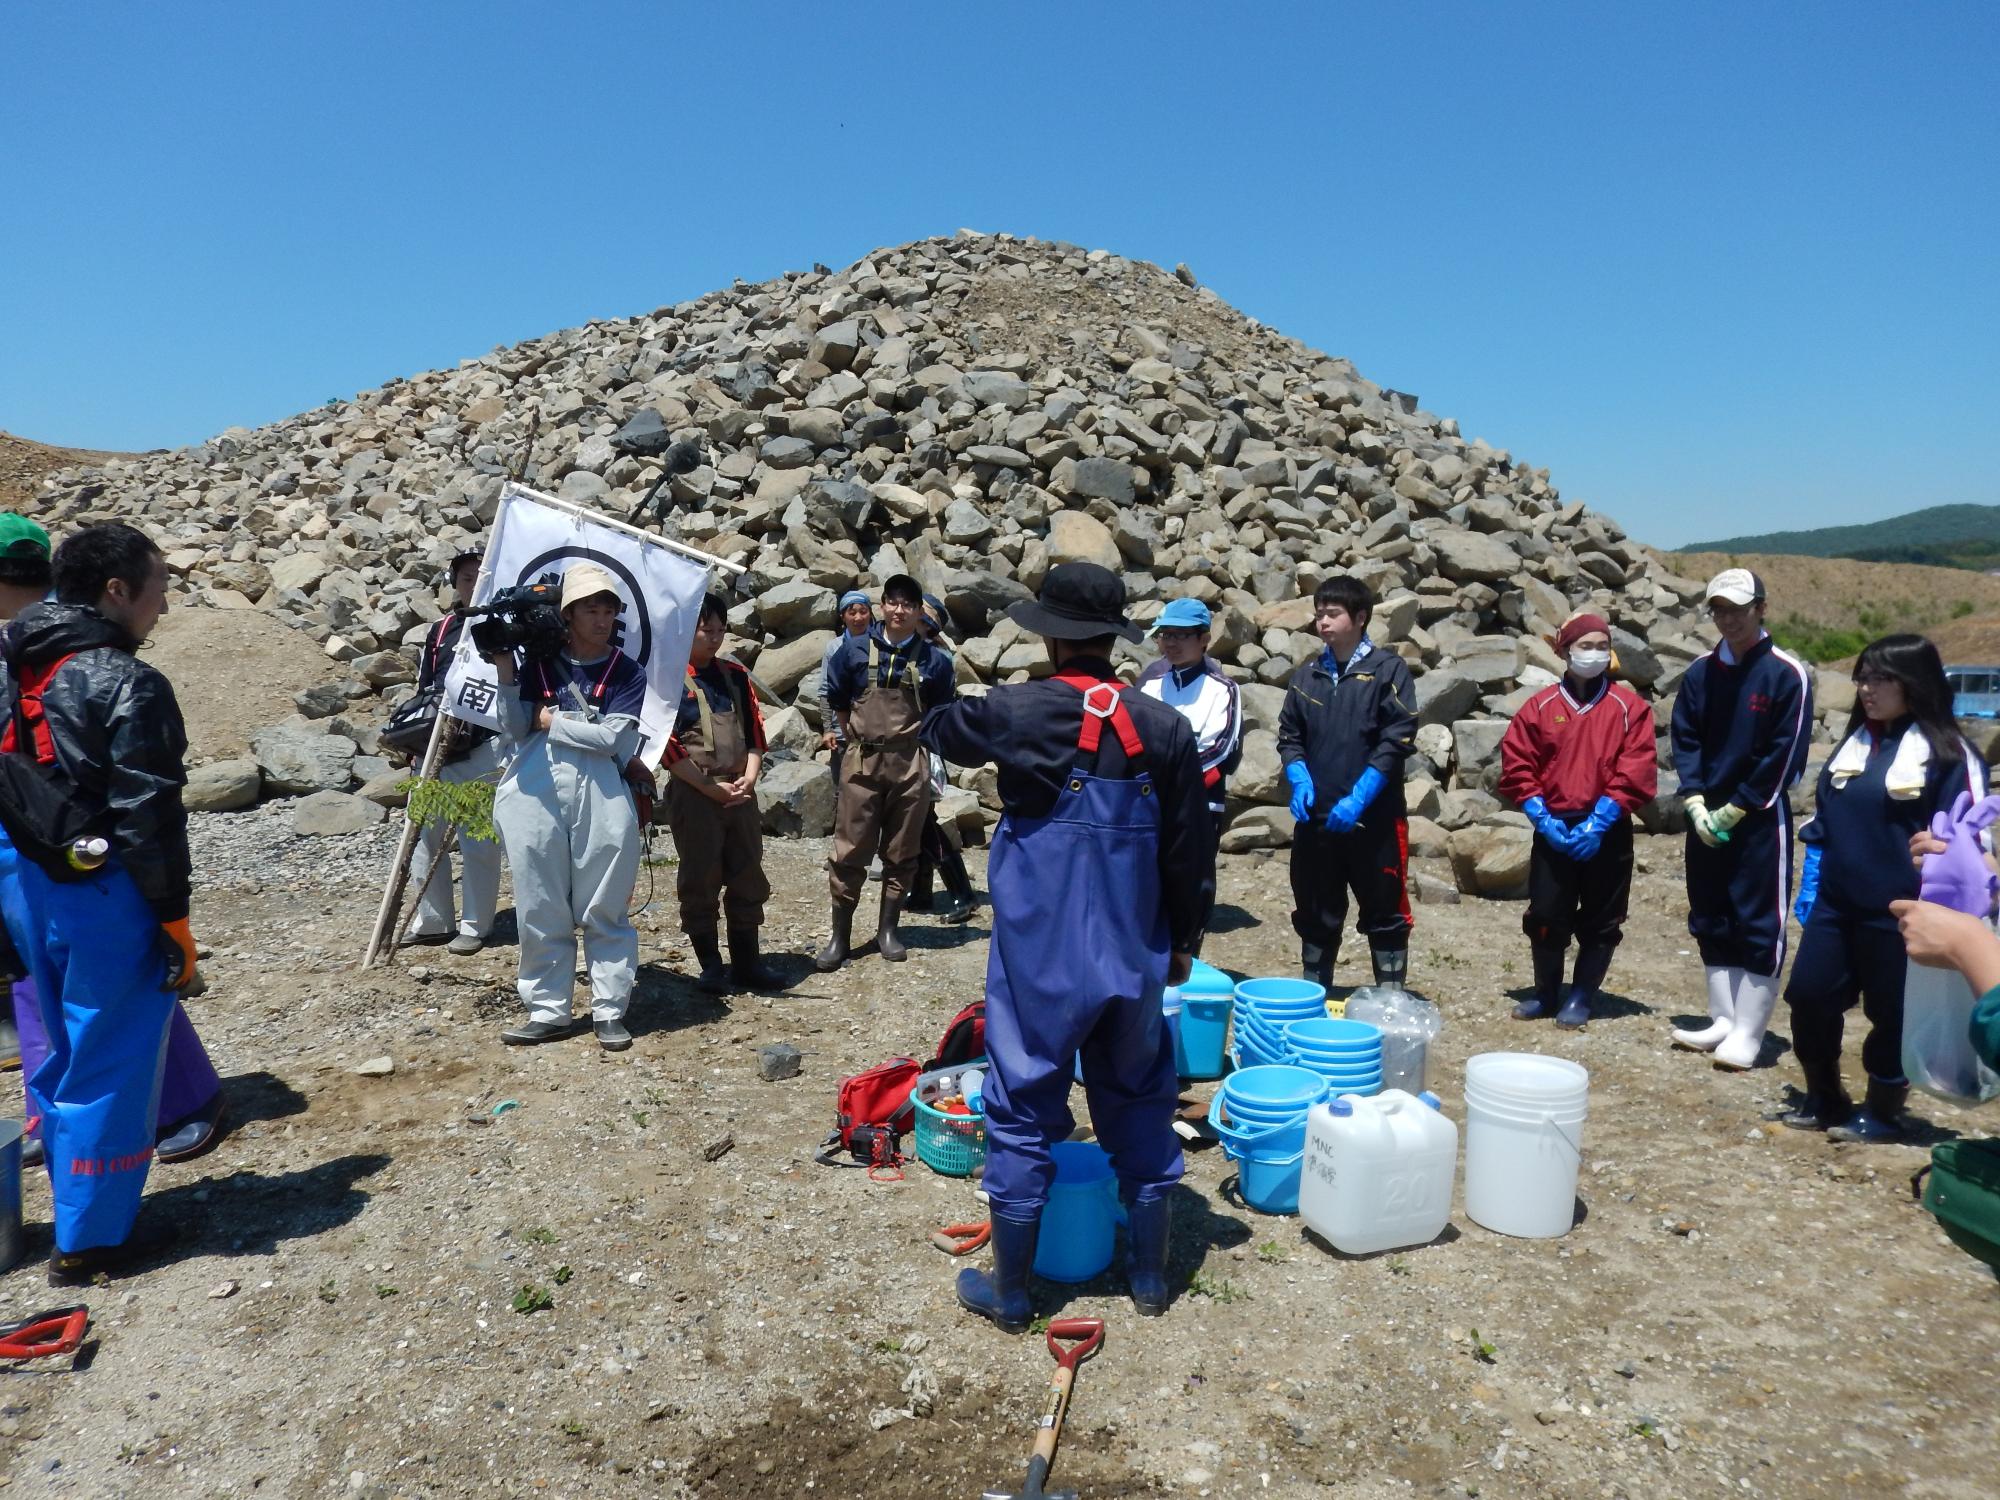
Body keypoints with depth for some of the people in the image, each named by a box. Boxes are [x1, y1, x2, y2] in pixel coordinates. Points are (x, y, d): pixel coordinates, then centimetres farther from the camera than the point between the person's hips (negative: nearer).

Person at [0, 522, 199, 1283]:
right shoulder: (128, 685, -17)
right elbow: (147, 816, -19)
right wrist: (175, 918, -12)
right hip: (105, 894, -8)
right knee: (108, 1067, 4)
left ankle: (74, 1209, 33)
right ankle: (90, 1239, 13)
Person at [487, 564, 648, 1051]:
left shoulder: (627, 673, 3)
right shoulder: (538, 664, 9)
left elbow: (611, 737, -8)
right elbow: (515, 729, 2)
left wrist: (550, 721, -2)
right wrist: (505, 673, -7)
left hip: (602, 797, -2)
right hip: (535, 794, 2)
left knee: (606, 910, 2)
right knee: (542, 910, 6)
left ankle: (609, 1011, 10)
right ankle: (547, 1011, 16)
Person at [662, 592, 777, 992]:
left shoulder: (735, 674, 12)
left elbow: (755, 730, 13)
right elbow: (669, 748, -10)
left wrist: (748, 779, -3)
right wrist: (712, 787, -13)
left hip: (740, 791, 5)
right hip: (693, 794, -5)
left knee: (748, 877, 8)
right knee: (699, 880, 1)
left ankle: (746, 962, 19)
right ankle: (710, 966, 12)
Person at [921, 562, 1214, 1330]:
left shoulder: (1015, 711, -12)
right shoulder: (1163, 728, -4)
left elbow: (941, 730, 10)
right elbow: (1191, 851, 3)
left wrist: (949, 710, 33)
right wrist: (1185, 938, 16)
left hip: (1039, 961, -3)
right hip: (1134, 959, 3)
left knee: (1023, 1112, 8)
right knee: (1140, 1107, 17)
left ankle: (1009, 1290, 21)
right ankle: (1149, 1274, 29)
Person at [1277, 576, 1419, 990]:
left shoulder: (1388, 669, -4)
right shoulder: (1306, 676, 9)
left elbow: (1397, 739, -10)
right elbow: (1289, 737, 13)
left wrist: (1358, 798, -17)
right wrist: (1300, 781, -7)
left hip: (1375, 819, -4)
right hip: (1316, 819, 4)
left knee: (1385, 915, 5)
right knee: (1315, 914, 13)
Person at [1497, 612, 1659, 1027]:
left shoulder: (1628, 707, 1)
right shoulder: (1541, 705, 4)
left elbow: (1636, 772, -6)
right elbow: (1517, 765, 1)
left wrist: (1599, 820, -14)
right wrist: (1541, 817, -9)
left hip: (1607, 833, -1)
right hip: (1552, 831, 1)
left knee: (1600, 921, 6)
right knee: (1545, 916, 4)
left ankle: (1581, 998, 18)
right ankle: (1546, 994, 21)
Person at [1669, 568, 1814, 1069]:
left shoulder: (1788, 674, -8)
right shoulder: (1700, 673, 7)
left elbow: (1786, 753, -11)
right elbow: (1684, 738, 6)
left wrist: (1735, 809, -11)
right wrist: (1696, 803, -6)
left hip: (1760, 821, -6)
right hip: (1705, 818, 6)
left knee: (1759, 925, -2)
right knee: (1711, 922, 11)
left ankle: (1748, 1033, 4)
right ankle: (1723, 1021, 22)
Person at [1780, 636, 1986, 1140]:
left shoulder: (1947, 753, -8)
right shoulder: (1853, 743, 10)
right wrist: (1808, 889, 12)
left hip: (1898, 913, -6)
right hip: (1834, 905, 6)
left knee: (1891, 1013, 7)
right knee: (1808, 995, 6)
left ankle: (1882, 1113, 24)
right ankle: (1823, 1098, 24)